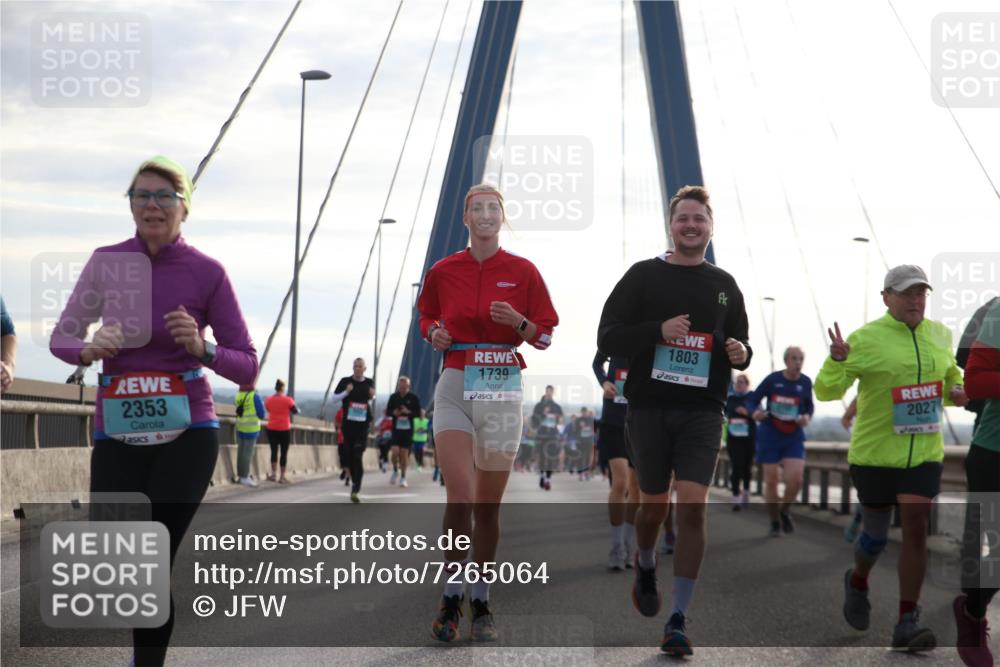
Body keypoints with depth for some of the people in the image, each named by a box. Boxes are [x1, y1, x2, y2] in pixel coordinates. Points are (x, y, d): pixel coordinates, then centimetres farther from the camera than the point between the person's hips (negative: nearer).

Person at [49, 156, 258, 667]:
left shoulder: (207, 273, -5)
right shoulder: (106, 261, 2)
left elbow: (246, 367, -2)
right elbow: (61, 338, 8)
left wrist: (203, 349, -22)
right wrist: (89, 350, -15)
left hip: (188, 436, -2)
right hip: (117, 437, 2)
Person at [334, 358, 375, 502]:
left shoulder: (369, 383, 7)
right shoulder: (345, 381, 3)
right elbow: (334, 398, 6)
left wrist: (372, 395, 1)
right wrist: (346, 392, -11)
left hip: (363, 424, -1)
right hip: (348, 423, 1)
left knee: (358, 456, -12)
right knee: (351, 455, 7)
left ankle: (356, 490, -15)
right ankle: (355, 483, 24)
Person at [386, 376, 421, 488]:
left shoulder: (414, 398, 0)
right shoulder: (393, 397, 5)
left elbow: (418, 414, 0)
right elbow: (387, 412, 11)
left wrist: (409, 412, -18)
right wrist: (393, 413, -12)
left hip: (408, 429, -1)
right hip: (396, 429, 1)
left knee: (404, 453, 0)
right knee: (395, 451, -12)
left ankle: (403, 477, 13)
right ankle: (395, 471, 15)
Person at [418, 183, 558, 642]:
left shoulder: (523, 272, 2)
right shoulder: (442, 271, 5)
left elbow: (546, 336, 6)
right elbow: (426, 316, 21)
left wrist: (519, 322, -14)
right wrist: (434, 333, -1)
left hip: (503, 389, 0)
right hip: (455, 385, 0)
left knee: (488, 505, 4)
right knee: (460, 496, -13)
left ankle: (480, 604, 16)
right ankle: (452, 596, -1)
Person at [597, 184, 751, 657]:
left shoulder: (725, 285, 12)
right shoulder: (644, 276, 3)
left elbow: (739, 344, 22)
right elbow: (607, 338, -3)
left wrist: (740, 353, -3)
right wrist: (659, 330, -18)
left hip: (702, 411, 1)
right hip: (649, 407, -1)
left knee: (692, 508, -11)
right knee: (654, 504, 9)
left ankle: (677, 622, -8)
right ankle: (646, 567, 44)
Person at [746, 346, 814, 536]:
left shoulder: (805, 382, -2)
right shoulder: (773, 379, -9)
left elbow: (809, 406, 14)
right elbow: (752, 400, -2)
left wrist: (807, 417, -8)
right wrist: (755, 412, -23)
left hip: (794, 437, 2)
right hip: (770, 435, -2)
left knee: (796, 479, -12)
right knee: (771, 480, 1)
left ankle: (784, 511, 17)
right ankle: (775, 522, 20)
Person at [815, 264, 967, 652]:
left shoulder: (939, 334, 6)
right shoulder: (865, 339, -9)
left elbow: (950, 373, 26)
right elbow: (827, 391, -10)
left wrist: (956, 391, 4)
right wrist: (837, 360, -30)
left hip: (924, 453, 3)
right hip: (874, 454, -3)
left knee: (916, 530, -8)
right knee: (876, 535, 9)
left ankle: (907, 625, -2)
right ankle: (857, 581, 42)